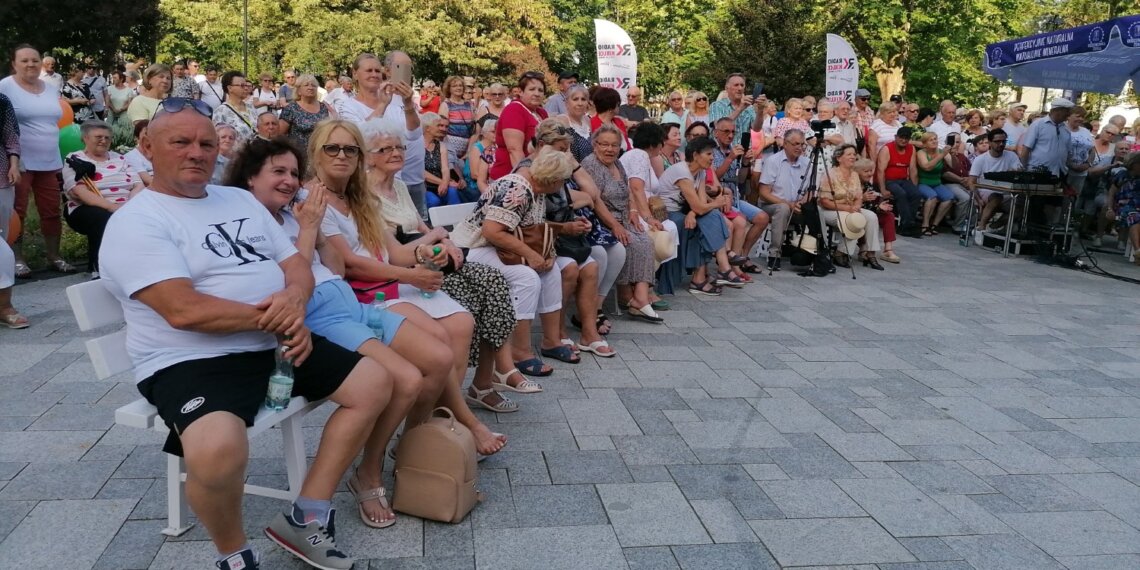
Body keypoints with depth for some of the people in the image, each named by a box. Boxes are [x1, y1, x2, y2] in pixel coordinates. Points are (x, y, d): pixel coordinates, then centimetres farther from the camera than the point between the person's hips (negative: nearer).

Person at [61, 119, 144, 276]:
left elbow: (138, 185, 10)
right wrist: (111, 206, -24)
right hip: (89, 209, -4)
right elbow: (79, 192, -10)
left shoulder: (119, 158, 20)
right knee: (105, 219, -40)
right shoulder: (74, 159, 5)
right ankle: (100, 269, -29)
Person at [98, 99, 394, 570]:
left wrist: (293, 300, -11)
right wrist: (271, 316, -14)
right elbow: (184, 310, -22)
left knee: (374, 383, 0)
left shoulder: (241, 200, 15)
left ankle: (305, 518, 5)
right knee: (218, 449, -37)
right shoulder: (136, 223, -9)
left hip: (279, 344, 8)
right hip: (191, 362, -8)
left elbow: (296, 265, 13)